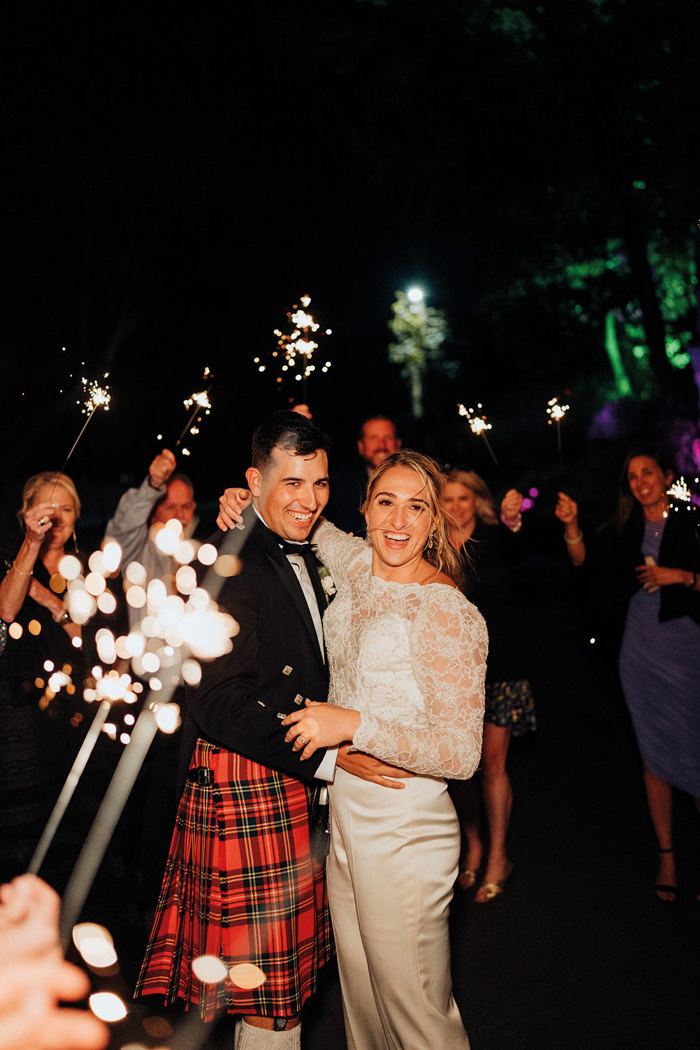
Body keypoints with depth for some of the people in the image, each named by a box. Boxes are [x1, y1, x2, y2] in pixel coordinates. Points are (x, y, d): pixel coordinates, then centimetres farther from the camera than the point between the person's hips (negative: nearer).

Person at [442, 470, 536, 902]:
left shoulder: (493, 538, -4)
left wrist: (513, 520, -49)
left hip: (498, 664, -2)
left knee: (492, 762, 2)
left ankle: (498, 856, 17)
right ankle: (472, 847, 26)